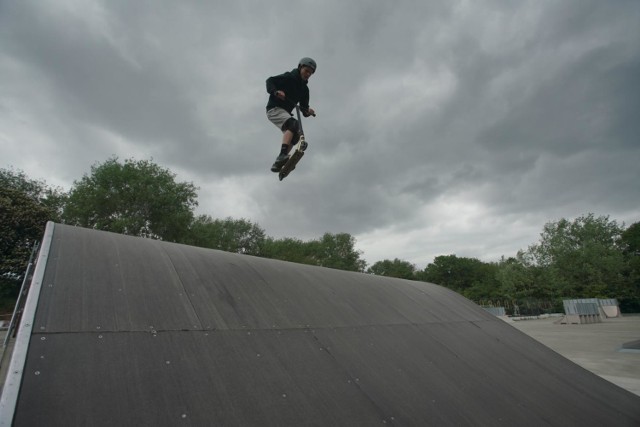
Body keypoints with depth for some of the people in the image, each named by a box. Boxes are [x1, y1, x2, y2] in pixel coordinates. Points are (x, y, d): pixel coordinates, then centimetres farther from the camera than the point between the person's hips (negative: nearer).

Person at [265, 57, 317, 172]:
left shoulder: (304, 89, 13)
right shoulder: (289, 77, -6)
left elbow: (304, 106, 11)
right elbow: (270, 81, -11)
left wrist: (308, 111, -12)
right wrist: (275, 91, -31)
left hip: (285, 112, 8)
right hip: (274, 108, -8)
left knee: (296, 135, -6)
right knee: (293, 124, -31)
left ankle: (278, 163, -2)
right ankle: (282, 155, -45)